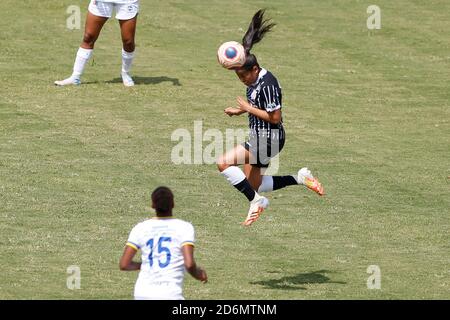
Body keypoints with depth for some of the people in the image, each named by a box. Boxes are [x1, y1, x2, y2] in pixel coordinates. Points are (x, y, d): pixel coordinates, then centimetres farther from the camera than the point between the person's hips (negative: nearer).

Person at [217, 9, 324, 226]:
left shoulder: (267, 84, -24)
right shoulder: (255, 80, 6)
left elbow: (275, 117, -25)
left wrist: (249, 108, -18)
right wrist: (238, 111, 8)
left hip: (267, 140, -10)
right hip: (259, 138, 10)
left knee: (223, 163, -18)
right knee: (253, 187, 17)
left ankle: (256, 201, -10)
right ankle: (300, 178, 20)